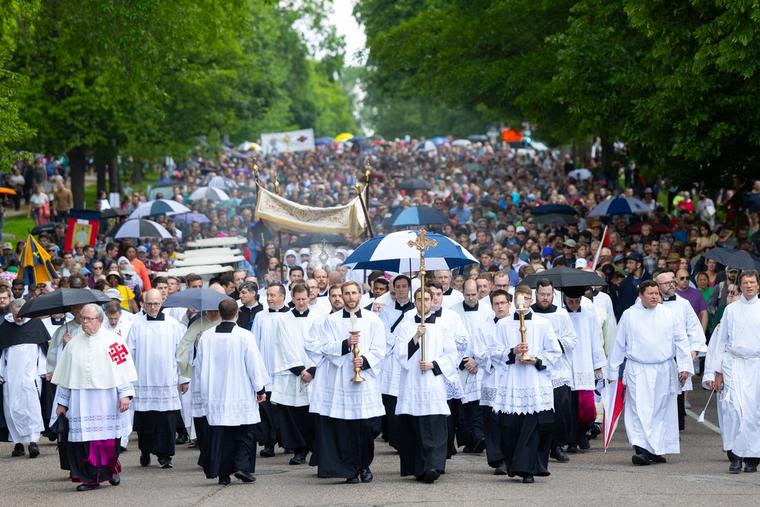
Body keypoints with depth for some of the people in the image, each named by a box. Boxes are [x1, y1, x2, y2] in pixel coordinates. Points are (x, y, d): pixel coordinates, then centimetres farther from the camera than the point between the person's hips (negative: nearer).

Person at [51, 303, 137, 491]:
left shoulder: (112, 340, 2)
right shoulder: (74, 344, 13)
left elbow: (123, 369, -1)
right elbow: (65, 375, 16)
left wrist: (125, 395, -8)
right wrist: (62, 402, 15)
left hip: (107, 400, -3)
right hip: (81, 401, 3)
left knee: (108, 439, 0)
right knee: (84, 439, -4)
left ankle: (112, 469, 24)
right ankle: (91, 478, 2)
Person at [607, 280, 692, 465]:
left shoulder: (668, 314, 6)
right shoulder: (629, 315, 3)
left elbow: (681, 341, 9)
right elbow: (619, 345, 8)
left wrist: (684, 366, 1)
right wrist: (613, 372, 9)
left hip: (664, 371, 2)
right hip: (638, 371, -2)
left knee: (661, 411, 6)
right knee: (640, 410, -13)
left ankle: (657, 450, 14)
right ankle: (641, 449, -20)